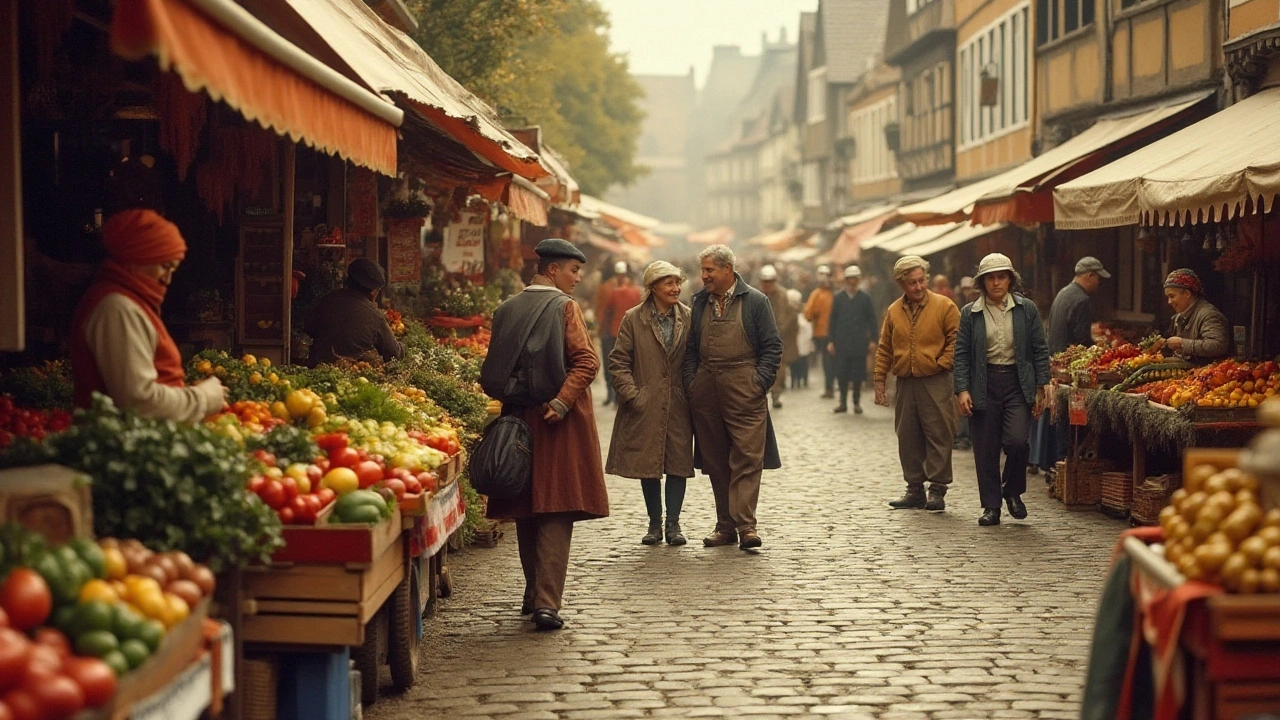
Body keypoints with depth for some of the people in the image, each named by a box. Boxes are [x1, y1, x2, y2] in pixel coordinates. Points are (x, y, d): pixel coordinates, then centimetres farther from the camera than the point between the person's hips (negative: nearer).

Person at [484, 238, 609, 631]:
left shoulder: (507, 308, 9)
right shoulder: (565, 307, -7)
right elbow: (586, 361, -20)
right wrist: (561, 402, -21)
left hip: (519, 418, 5)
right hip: (559, 422, -5)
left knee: (527, 513, 15)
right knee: (556, 513, -5)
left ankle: (534, 595, 24)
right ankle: (547, 602, -13)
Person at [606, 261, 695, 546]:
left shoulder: (688, 317, 4)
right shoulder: (633, 319, -1)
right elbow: (618, 361, 0)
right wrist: (631, 394, -9)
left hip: (678, 405, 1)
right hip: (645, 405, -1)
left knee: (678, 463, 0)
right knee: (648, 464, 4)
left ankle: (673, 523, 9)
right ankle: (655, 524, 14)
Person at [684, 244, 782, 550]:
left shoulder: (755, 301, 1)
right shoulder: (700, 302, 13)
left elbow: (772, 346, 1)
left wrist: (760, 381, -9)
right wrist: (690, 381, 5)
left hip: (744, 390, -4)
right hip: (706, 389, 4)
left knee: (747, 458, -8)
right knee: (715, 461, 7)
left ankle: (745, 524, -9)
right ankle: (725, 525, 13)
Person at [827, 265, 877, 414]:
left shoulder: (865, 298, 6)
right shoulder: (838, 297, 8)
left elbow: (872, 320, 5)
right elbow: (833, 320, 6)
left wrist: (872, 340, -2)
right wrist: (831, 341, 1)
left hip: (859, 342, -1)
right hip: (842, 342, 1)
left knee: (858, 374, 1)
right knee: (842, 373, 2)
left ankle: (857, 403, 10)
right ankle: (843, 403, 9)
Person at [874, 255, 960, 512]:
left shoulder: (944, 307, -3)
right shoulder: (894, 311, 9)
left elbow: (957, 340, -2)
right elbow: (884, 349, 14)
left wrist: (942, 363, -11)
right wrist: (879, 381, 10)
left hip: (935, 383, -4)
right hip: (905, 383, 5)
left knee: (938, 436, -4)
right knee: (908, 438, 8)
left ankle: (937, 489, 2)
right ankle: (915, 489, 16)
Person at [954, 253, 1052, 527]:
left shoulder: (1027, 309, 4)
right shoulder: (970, 313, 4)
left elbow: (1040, 350, 6)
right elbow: (961, 353, 3)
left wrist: (1042, 386, 0)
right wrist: (962, 389, -7)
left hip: (1017, 383, -1)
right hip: (984, 385, 1)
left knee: (1017, 441, -15)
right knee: (986, 450, 2)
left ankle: (1012, 491, 11)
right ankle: (991, 507, 13)